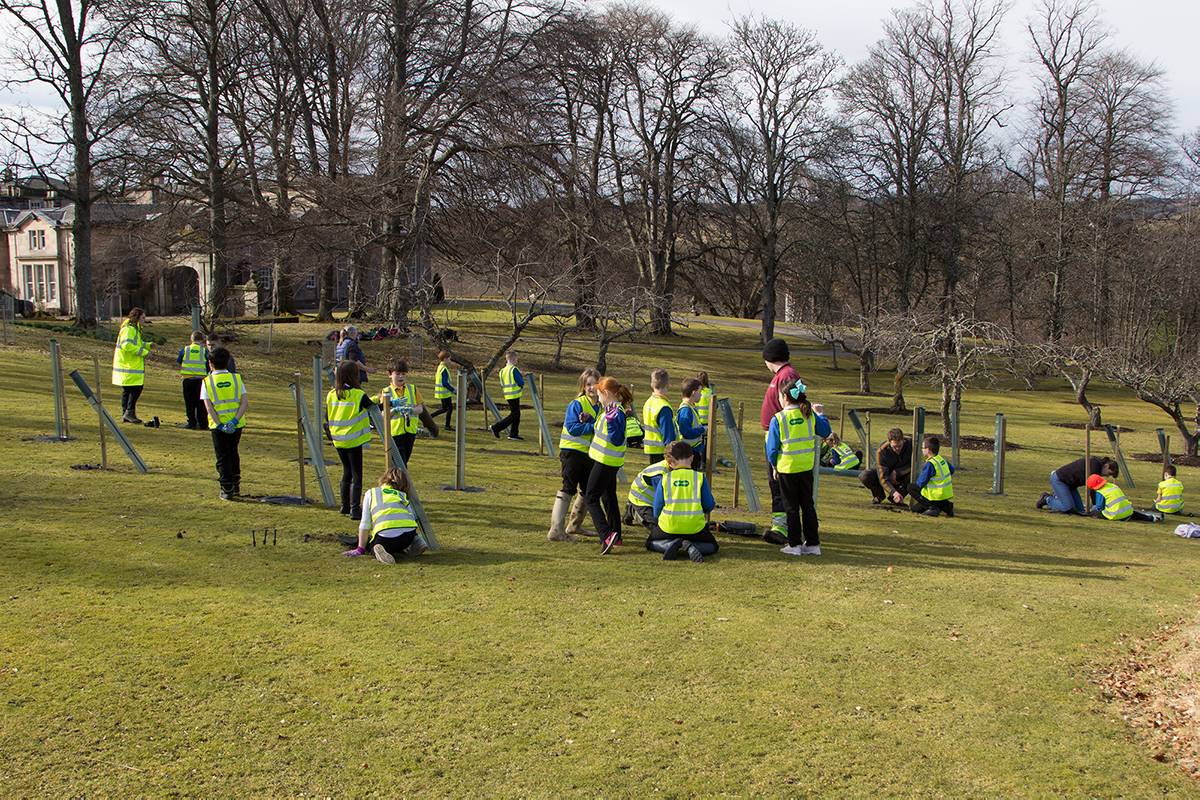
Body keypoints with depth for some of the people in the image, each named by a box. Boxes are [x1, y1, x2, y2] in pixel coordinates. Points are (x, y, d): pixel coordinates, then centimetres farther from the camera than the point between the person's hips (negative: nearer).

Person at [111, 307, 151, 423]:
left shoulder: (135, 329, 19)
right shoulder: (128, 329, -15)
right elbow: (127, 345, -27)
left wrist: (148, 345, 11)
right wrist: (144, 352, -23)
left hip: (133, 365, 11)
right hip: (129, 366, -11)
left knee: (127, 390, 12)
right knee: (136, 388, -13)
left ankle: (125, 414, 15)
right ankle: (129, 412, -9)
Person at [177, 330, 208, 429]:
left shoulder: (184, 350, 2)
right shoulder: (204, 351, -2)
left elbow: (178, 361, 18)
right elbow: (209, 367, 4)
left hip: (187, 379, 1)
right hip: (200, 380, -1)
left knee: (189, 402, 8)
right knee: (201, 403, 5)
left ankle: (192, 424, 6)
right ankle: (203, 424, 5)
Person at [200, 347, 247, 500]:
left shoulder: (207, 382, -2)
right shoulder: (236, 379, 2)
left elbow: (209, 407, -12)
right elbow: (245, 402, -8)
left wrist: (220, 425, -16)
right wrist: (235, 420, -14)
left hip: (218, 425, -2)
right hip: (236, 424, 2)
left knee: (223, 458, 6)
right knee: (233, 454, 22)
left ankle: (227, 490, 4)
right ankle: (236, 485, 26)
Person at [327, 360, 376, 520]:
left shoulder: (331, 395, -1)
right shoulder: (358, 395, -15)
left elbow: (327, 417, 7)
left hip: (338, 440, 5)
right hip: (354, 441, -5)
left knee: (347, 472, 19)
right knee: (357, 474, 0)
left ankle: (345, 505, 25)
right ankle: (355, 509, -6)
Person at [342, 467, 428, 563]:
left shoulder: (370, 493, 24)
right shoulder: (403, 495, 29)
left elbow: (365, 524, 20)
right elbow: (413, 518, 20)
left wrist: (360, 550, 25)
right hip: (408, 533, 4)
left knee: (373, 545, 28)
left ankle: (378, 552, -8)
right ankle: (416, 542, 7)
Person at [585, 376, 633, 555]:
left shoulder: (617, 413, -20)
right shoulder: (610, 410, 10)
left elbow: (617, 440, -26)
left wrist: (611, 421, -35)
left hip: (606, 461, -10)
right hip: (607, 460, 10)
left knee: (591, 497, -8)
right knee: (609, 498, 18)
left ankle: (607, 535, -18)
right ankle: (615, 538, 27)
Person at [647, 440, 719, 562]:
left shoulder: (664, 478, 0)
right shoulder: (700, 477, -1)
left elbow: (657, 507, 5)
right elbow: (709, 506, 2)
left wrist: (658, 520, 26)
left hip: (669, 527, 0)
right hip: (695, 528, 0)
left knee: (650, 543, 27)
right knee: (712, 546, 25)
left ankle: (669, 544, -8)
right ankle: (691, 546, -10)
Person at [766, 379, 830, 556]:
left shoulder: (778, 419, -11)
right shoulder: (810, 415, -2)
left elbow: (772, 447, -7)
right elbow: (826, 432, 11)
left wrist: (774, 466, 9)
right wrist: (821, 414, 27)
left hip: (787, 468, -3)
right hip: (806, 467, 3)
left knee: (791, 506, 6)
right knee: (808, 505, 13)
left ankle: (795, 545, 8)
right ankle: (813, 543, 16)